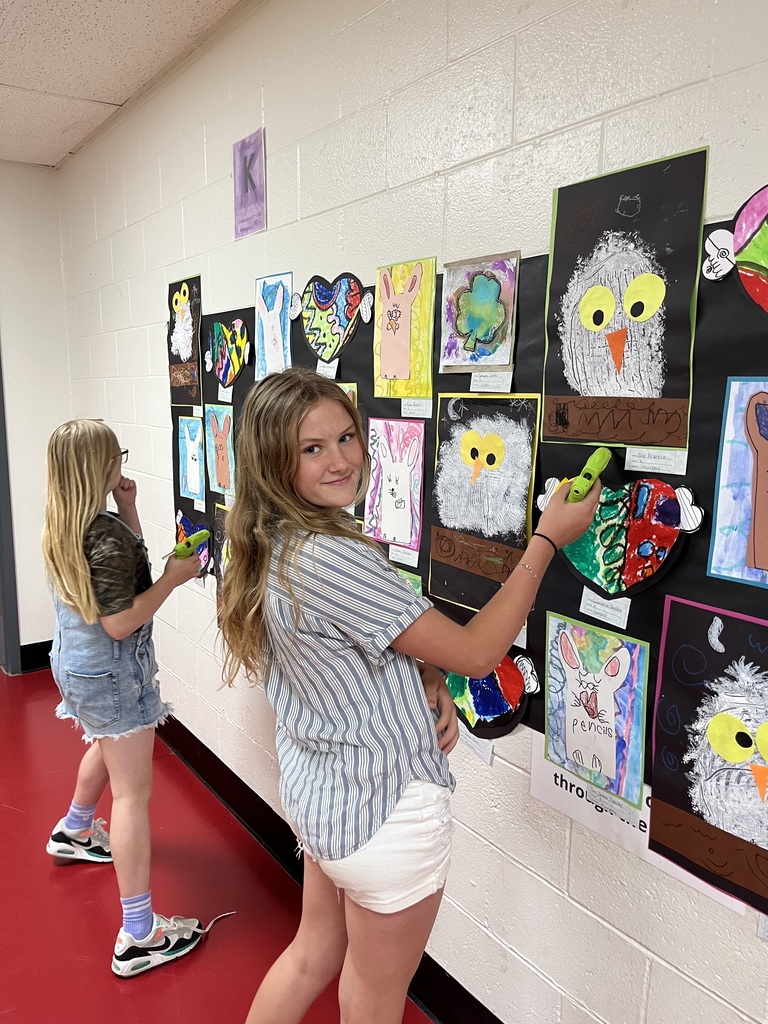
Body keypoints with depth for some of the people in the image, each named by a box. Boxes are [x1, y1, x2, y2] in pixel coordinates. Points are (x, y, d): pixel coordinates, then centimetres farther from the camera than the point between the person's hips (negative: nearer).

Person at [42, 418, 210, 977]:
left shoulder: (62, 524, 1)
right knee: (133, 792, -3)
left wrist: (127, 508, 3)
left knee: (107, 745, 35)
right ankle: (139, 935, 5)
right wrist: (173, 578, -20)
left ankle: (75, 831, 60)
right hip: (112, 674, -10)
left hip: (76, 663, 10)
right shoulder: (106, 533, -27)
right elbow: (120, 623, -27)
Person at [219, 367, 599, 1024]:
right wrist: (548, 539, -16)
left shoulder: (272, 550, 0)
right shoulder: (331, 559, -30)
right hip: (384, 808, -8)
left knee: (315, 954, 29)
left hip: (317, 792, 8)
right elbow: (475, 653, -23)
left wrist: (428, 683, -5)